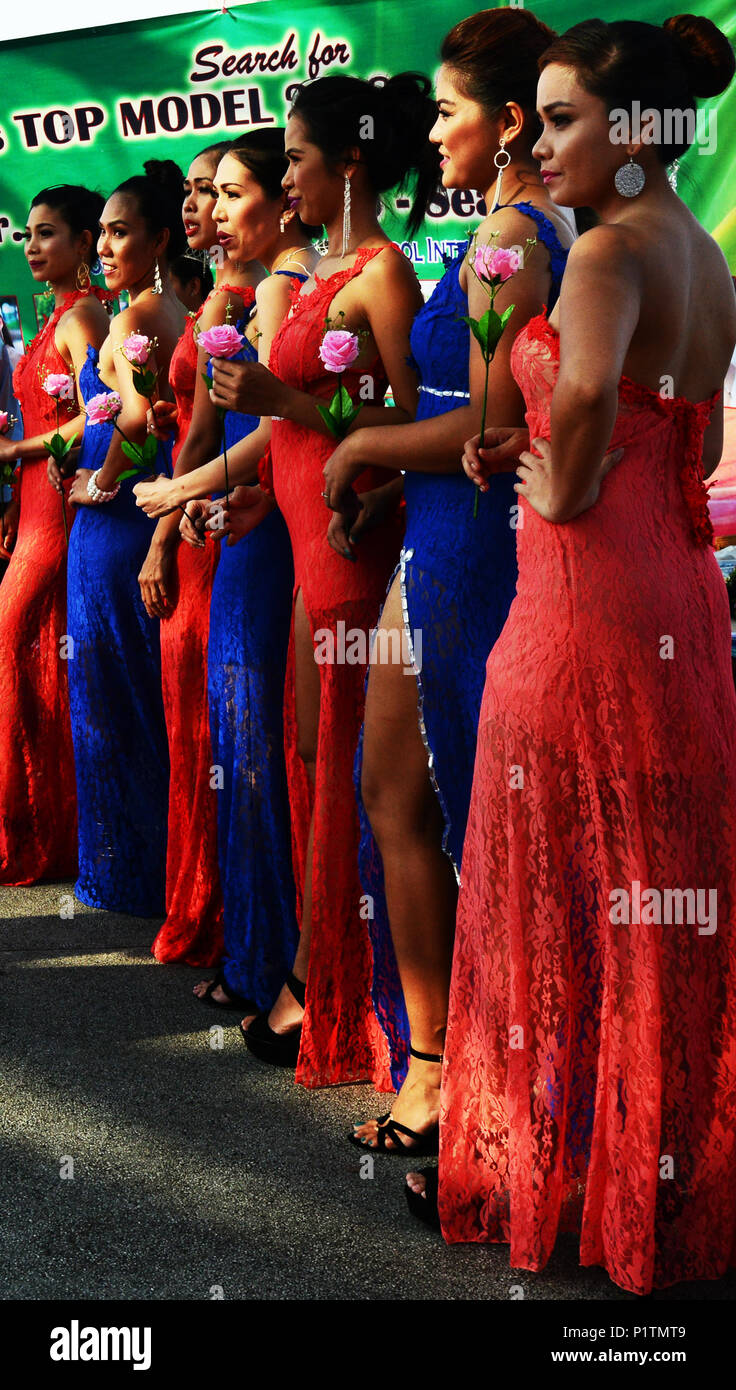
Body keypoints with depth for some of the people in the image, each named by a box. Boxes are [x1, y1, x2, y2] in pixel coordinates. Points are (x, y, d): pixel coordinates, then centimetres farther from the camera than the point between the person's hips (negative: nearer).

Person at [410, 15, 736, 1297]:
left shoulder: (609, 249, -13)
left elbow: (586, 389, -34)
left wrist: (565, 489, -15)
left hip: (588, 596, -9)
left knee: (564, 888, 3)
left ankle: (545, 1169, 18)